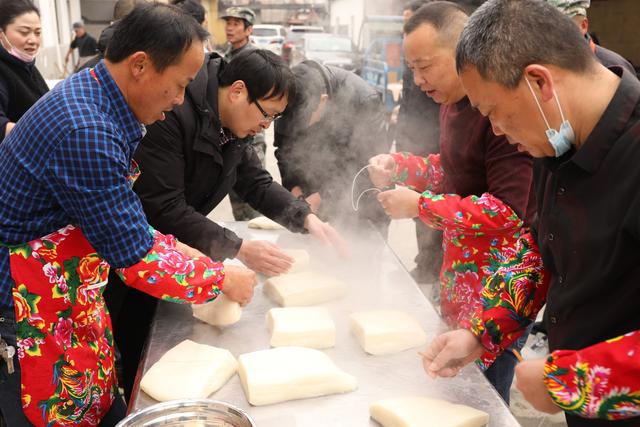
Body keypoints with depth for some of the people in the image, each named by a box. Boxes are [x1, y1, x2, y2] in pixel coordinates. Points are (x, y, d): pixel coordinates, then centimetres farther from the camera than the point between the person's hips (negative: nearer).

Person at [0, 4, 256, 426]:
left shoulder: (90, 94, 0)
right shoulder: (85, 133, -31)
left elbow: (121, 216, 11)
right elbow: (135, 257, -25)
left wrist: (174, 248, 4)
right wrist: (222, 279, -13)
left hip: (73, 296, 9)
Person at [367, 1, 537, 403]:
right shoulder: (453, 103, 7)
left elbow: (507, 211, -26)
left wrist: (420, 205, -20)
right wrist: (398, 166, 4)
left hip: (497, 284, -9)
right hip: (460, 271, 9)